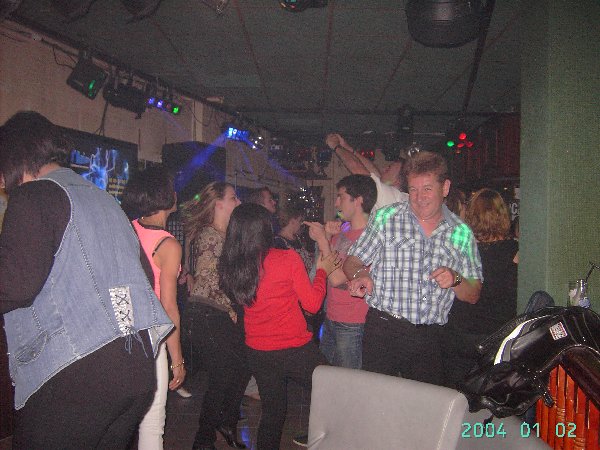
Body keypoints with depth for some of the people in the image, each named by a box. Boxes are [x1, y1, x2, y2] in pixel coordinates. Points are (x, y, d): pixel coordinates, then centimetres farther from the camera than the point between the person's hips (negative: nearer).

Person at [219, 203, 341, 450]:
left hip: (257, 353, 5)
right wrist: (322, 271, 6)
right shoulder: (288, 259, -17)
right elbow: (312, 304, -9)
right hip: (295, 349, -5)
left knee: (272, 412, 20)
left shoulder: (230, 265, -6)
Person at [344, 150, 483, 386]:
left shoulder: (462, 234, 7)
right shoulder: (386, 217, 2)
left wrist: (455, 280, -11)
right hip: (383, 332, -2)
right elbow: (352, 261, 3)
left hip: (429, 338, 2)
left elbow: (473, 295, 10)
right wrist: (360, 274, -19)